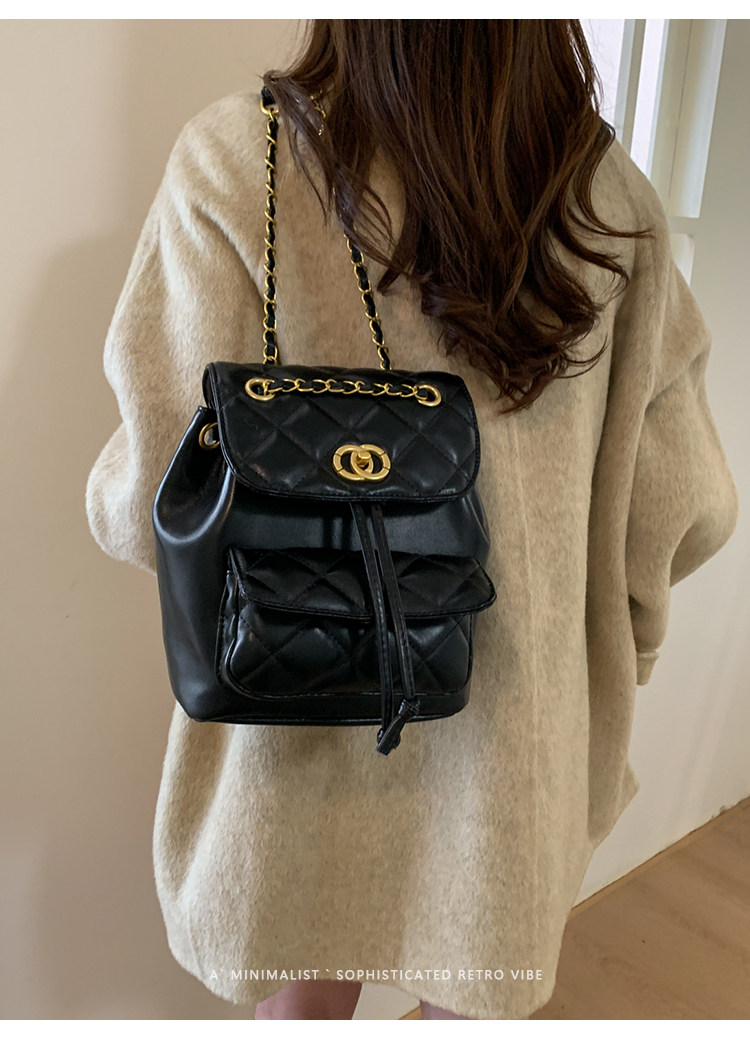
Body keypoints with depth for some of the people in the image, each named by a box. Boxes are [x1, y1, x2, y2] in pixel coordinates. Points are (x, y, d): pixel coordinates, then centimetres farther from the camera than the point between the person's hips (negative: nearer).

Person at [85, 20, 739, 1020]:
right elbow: (682, 504, -3)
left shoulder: (240, 162, -16)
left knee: (302, 995, 25)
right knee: (478, 1000, 26)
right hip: (516, 737, 3)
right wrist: (611, 664, 14)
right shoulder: (611, 191, -6)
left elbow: (162, 505, -18)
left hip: (311, 724, -2)